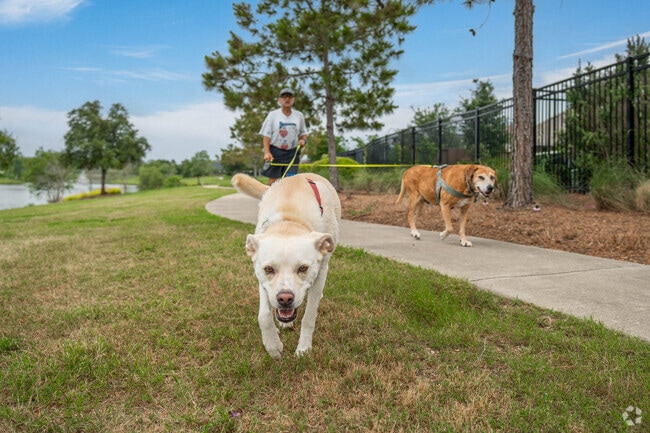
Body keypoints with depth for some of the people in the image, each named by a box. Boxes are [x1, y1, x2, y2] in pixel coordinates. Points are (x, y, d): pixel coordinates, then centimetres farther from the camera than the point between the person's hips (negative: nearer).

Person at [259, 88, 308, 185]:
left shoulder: (299, 115, 10)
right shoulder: (272, 115, 2)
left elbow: (303, 133, 21)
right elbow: (266, 135, -1)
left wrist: (303, 140, -3)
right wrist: (267, 152, -14)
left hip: (292, 153, 2)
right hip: (275, 152, -2)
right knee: (273, 179, -3)